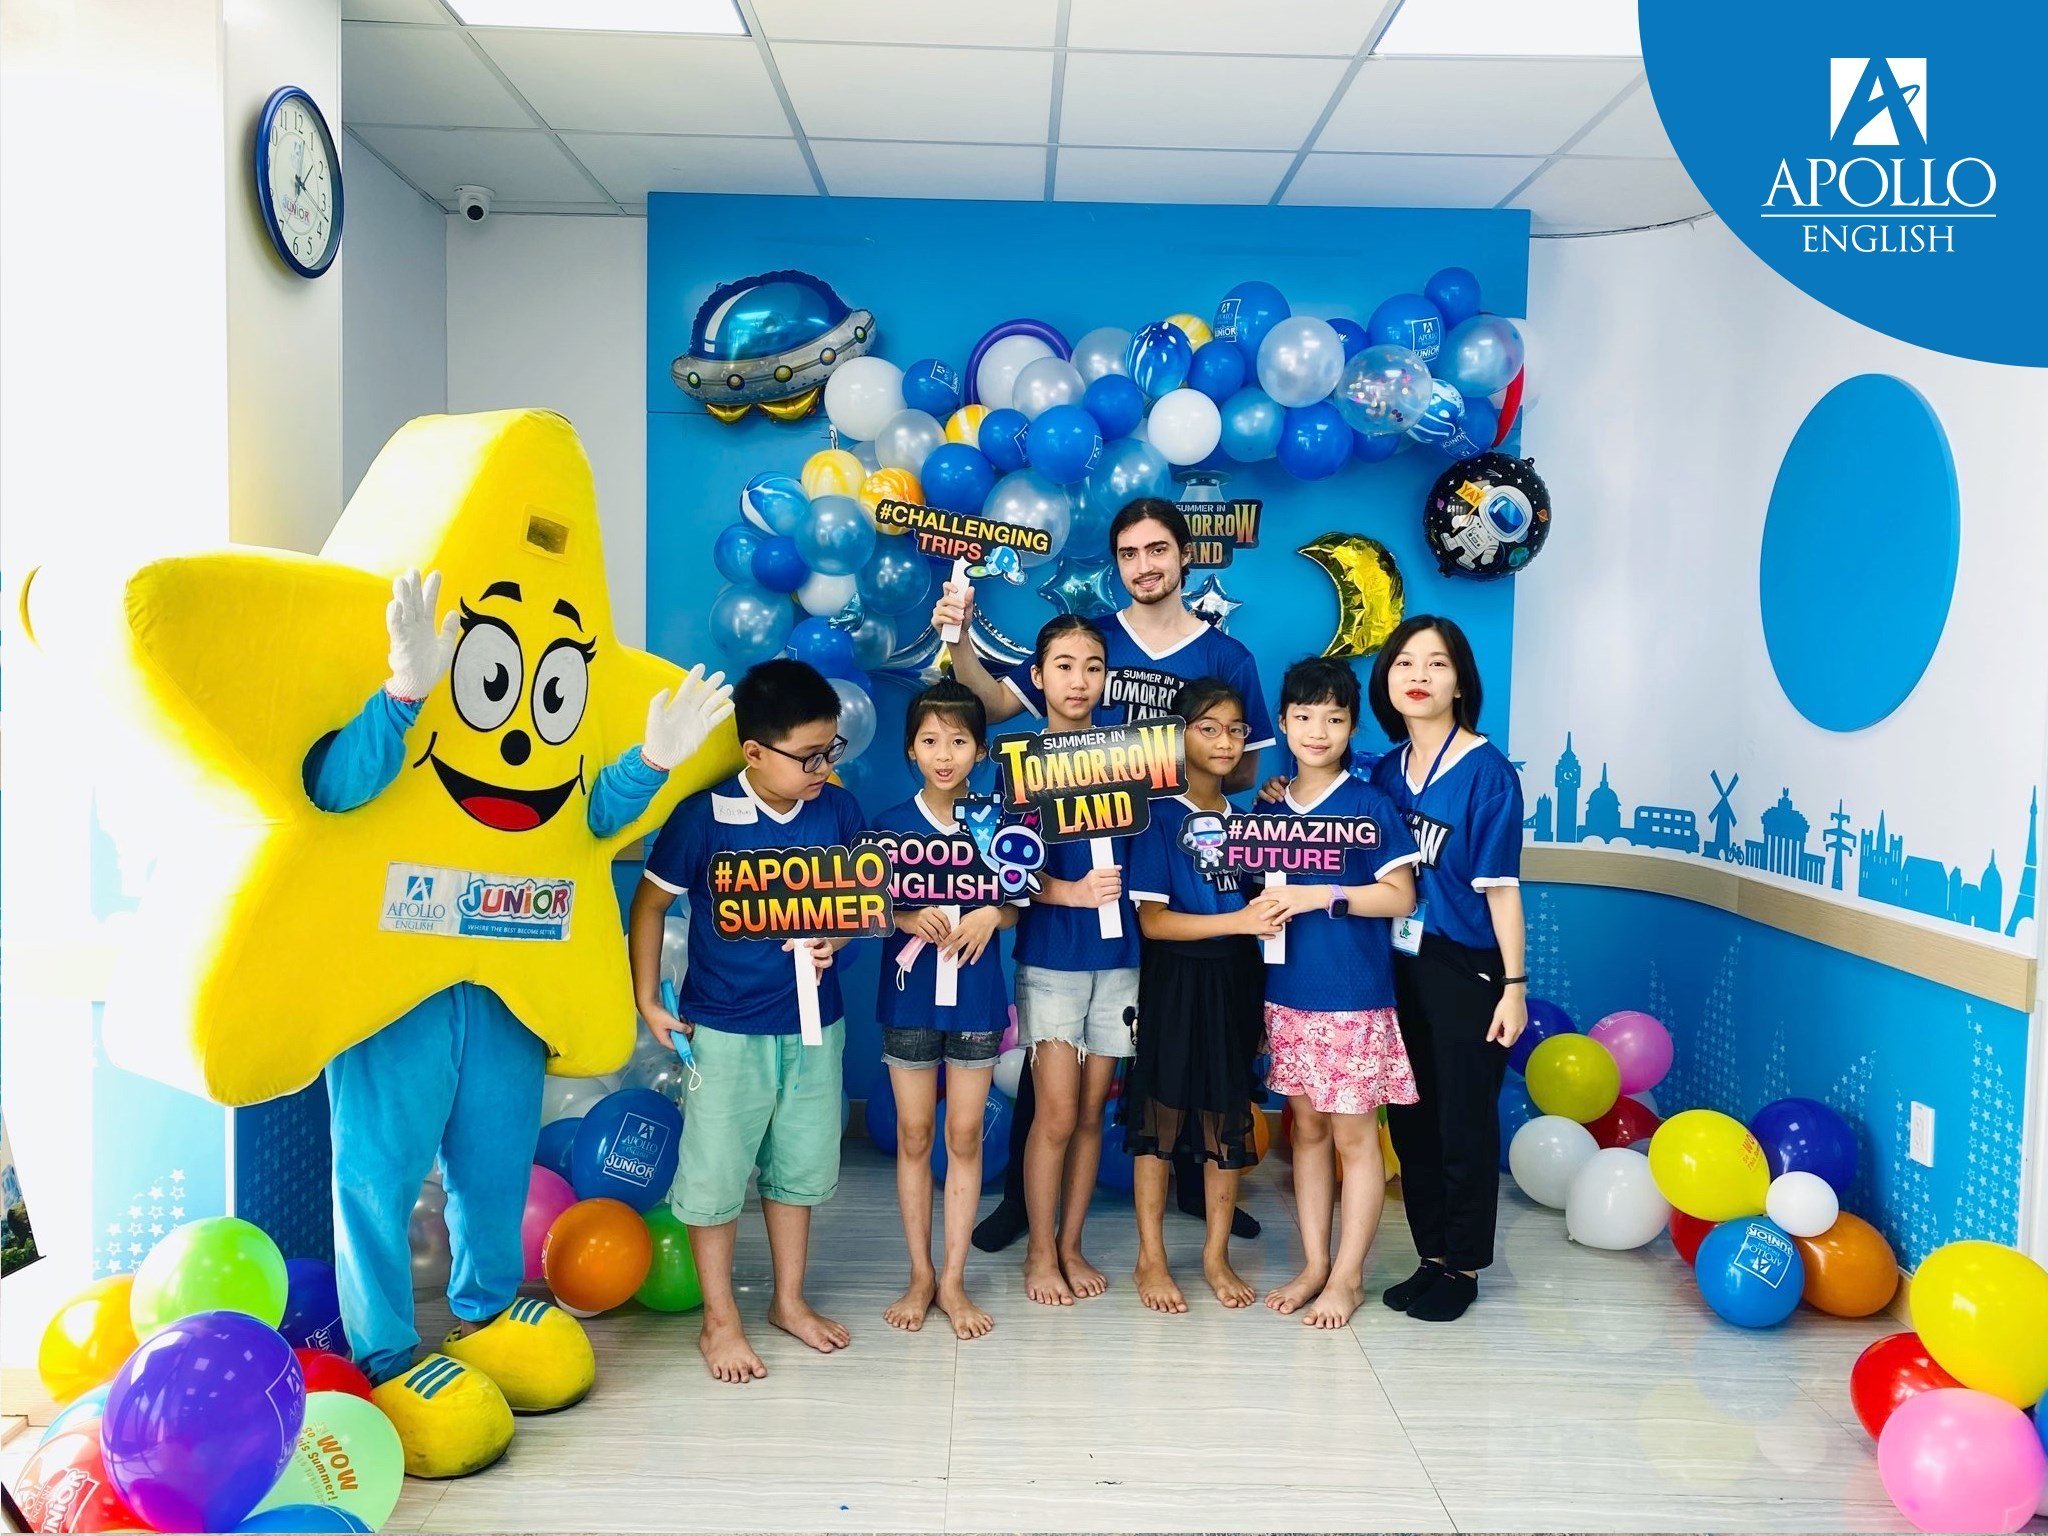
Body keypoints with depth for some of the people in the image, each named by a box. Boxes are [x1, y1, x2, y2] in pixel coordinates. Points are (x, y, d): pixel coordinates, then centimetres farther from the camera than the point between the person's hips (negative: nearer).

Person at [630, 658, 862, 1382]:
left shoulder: (837, 810, -5)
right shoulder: (705, 816, -15)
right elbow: (650, 903, -4)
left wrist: (834, 938, -13)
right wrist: (647, 1002, -4)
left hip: (814, 1025, 4)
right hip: (725, 1030, -3)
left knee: (798, 1167, 17)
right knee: (716, 1175, 7)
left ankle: (790, 1301, 36)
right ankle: (719, 1321, 25)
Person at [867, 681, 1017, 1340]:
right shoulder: (890, 825, -2)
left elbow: (1017, 907, 6)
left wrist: (992, 915, -16)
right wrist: (906, 919, -19)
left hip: (975, 994, 0)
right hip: (909, 994, 0)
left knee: (965, 1136, 6)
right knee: (914, 1135, 8)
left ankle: (953, 1279, 18)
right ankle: (919, 1276, 22)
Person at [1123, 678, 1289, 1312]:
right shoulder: (1159, 816, -8)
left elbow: (1262, 899, 15)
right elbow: (1152, 920, -14)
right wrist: (1239, 921, -21)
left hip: (1236, 981, 5)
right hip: (1175, 981, -5)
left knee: (1229, 1119, 10)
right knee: (1161, 1116, 4)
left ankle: (1217, 1256, 24)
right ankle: (1151, 1259, 17)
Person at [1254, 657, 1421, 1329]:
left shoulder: (1369, 805, -6)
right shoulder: (1270, 807, 8)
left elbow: (1401, 897, -10)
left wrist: (1322, 896, -17)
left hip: (1354, 999, -5)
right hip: (1289, 996, 5)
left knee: (1353, 1135, 3)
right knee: (1307, 1129, 13)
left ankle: (1347, 1276, 15)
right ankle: (1313, 1264, 24)